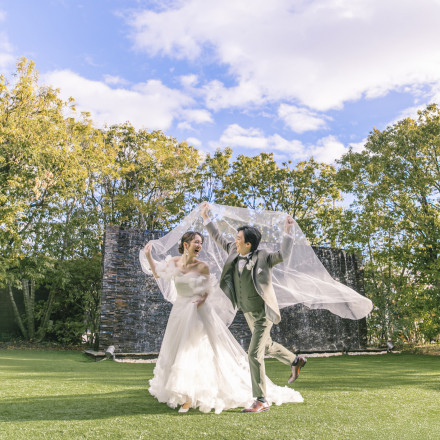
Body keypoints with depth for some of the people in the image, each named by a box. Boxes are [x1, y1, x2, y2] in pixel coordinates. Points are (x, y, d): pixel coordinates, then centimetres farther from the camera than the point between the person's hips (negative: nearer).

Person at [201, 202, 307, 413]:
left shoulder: (263, 257, -19)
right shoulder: (235, 252, -2)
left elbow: (283, 254, -33)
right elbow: (219, 239, 10)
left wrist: (287, 231, -40)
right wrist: (206, 218, 11)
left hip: (263, 314, -8)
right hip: (249, 314, 8)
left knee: (254, 354, -11)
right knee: (266, 346, 25)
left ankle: (261, 401, 2)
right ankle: (295, 361, 50)